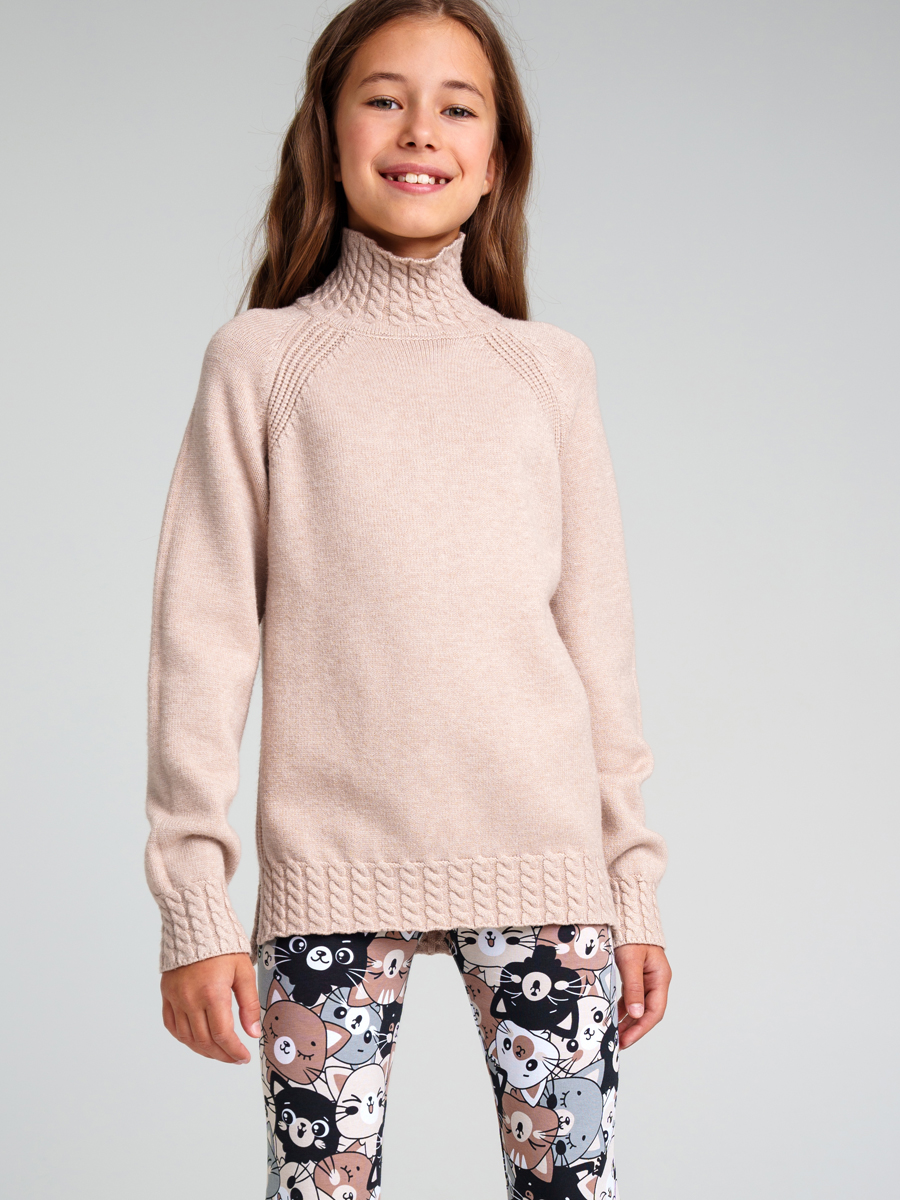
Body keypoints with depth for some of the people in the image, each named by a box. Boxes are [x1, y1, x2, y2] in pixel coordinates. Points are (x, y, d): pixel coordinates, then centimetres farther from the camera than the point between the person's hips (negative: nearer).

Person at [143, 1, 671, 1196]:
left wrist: (633, 884, 9)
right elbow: (204, 638, 1)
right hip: (332, 869, -1)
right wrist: (194, 903, -3)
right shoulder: (261, 357, 4)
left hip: (541, 862, 2)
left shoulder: (551, 369, 10)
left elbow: (600, 637, 11)